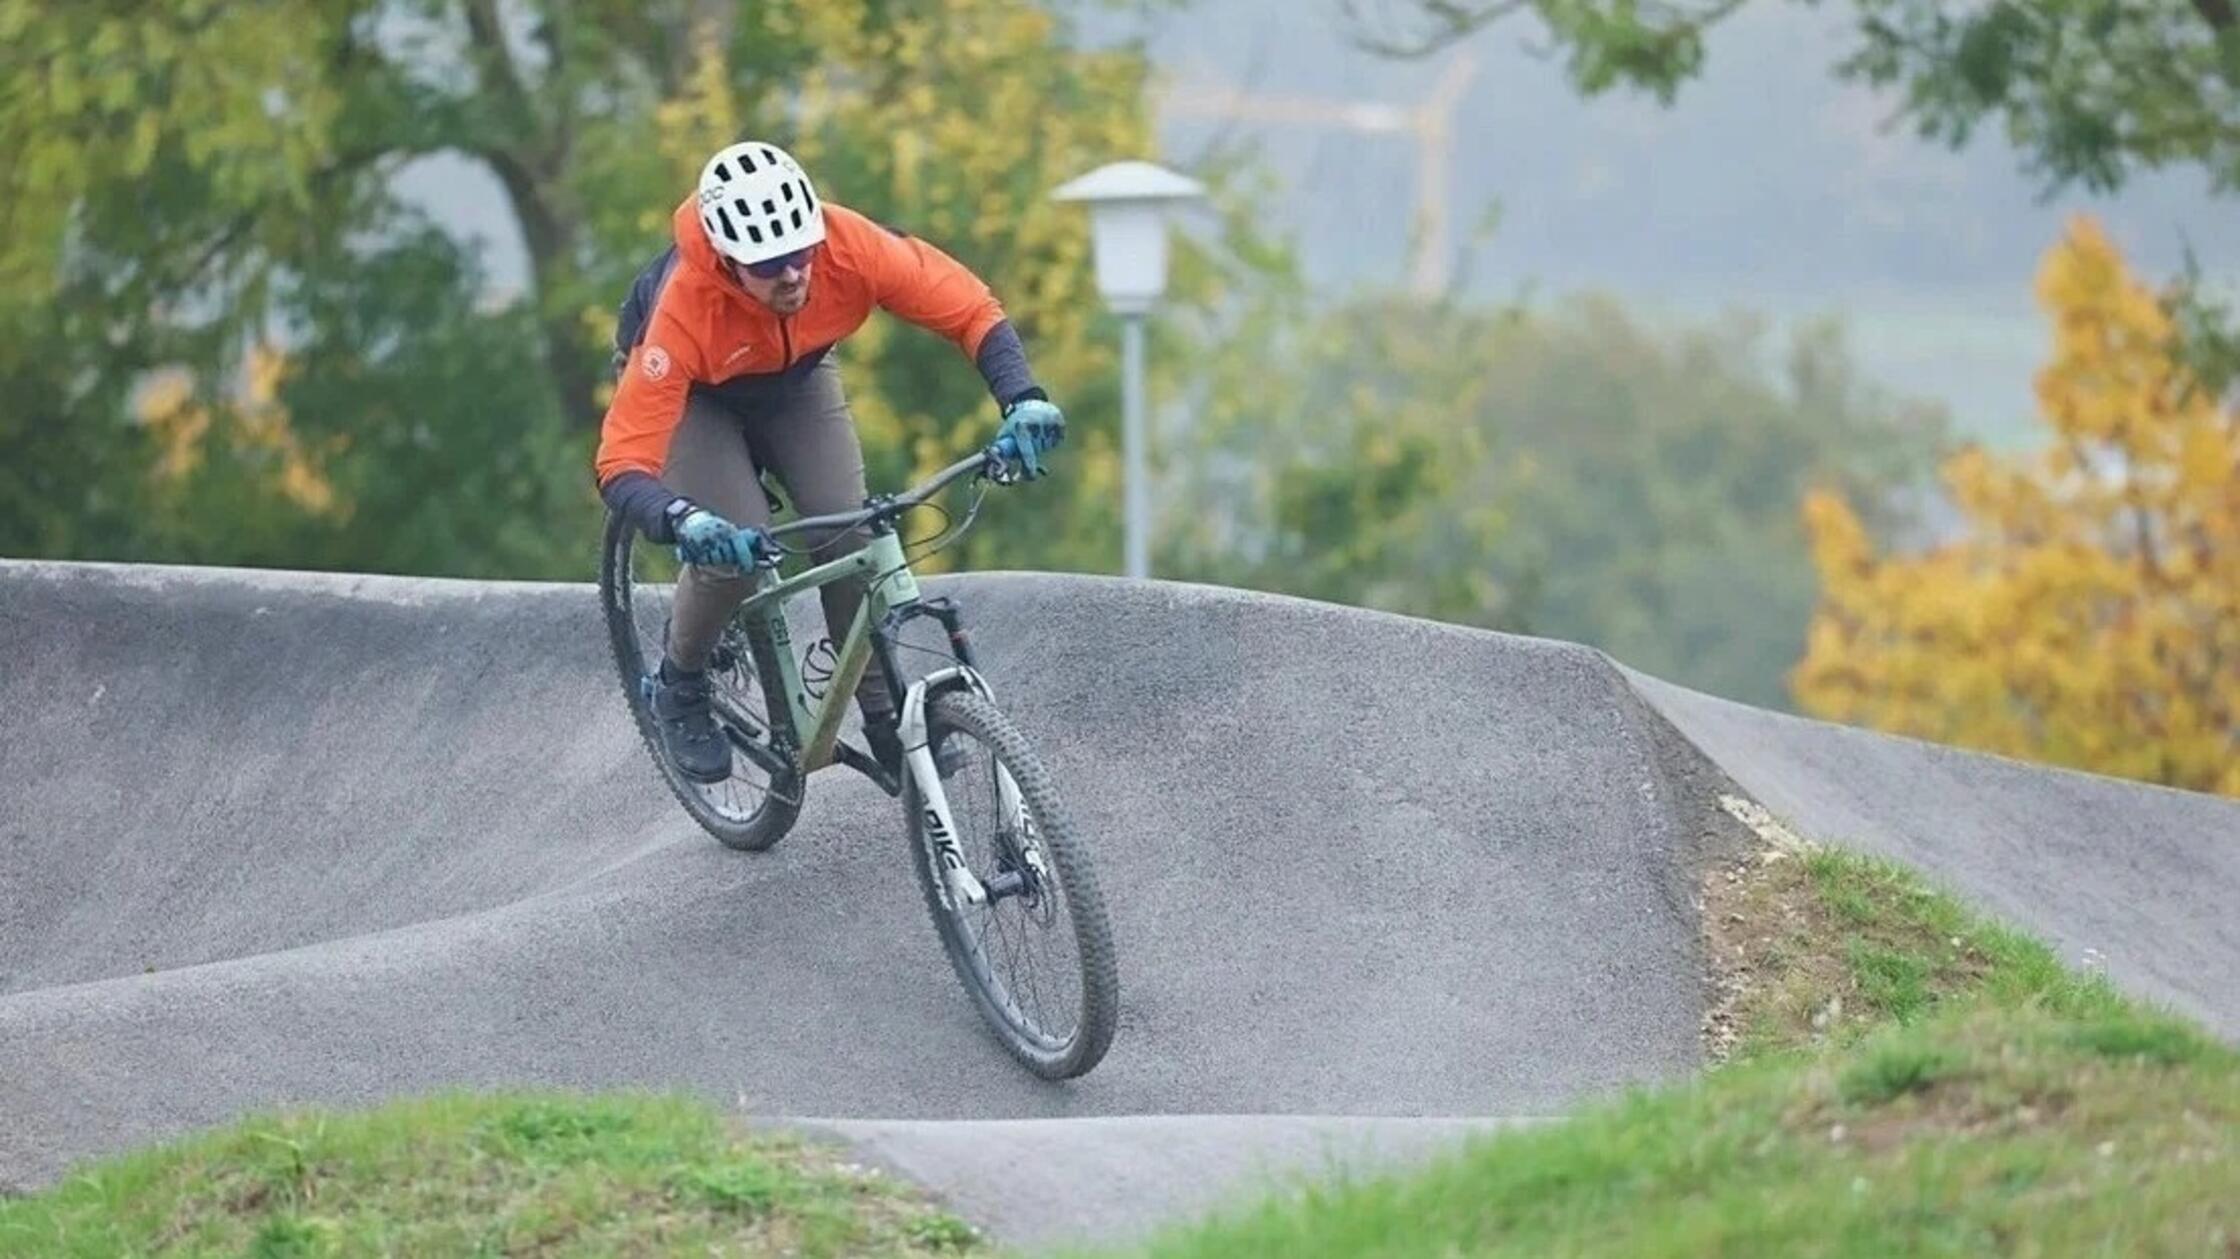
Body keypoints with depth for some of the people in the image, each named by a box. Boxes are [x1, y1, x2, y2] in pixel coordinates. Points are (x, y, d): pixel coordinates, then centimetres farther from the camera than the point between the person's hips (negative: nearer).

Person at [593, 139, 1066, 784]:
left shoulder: (847, 245, -36)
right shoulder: (684, 306, -43)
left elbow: (971, 309, -25)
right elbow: (621, 462, -44)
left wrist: (1023, 399, -41)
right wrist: (686, 523, -63)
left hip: (797, 377, 3)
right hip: (694, 392, -3)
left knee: (848, 534, -16)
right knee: (732, 550, -22)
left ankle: (884, 716, 2)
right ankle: (678, 691, 6)